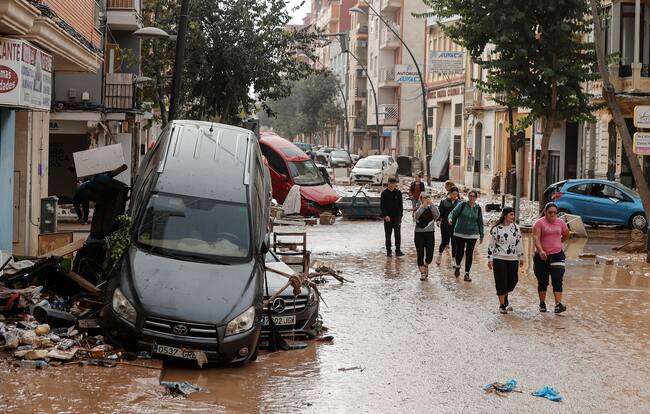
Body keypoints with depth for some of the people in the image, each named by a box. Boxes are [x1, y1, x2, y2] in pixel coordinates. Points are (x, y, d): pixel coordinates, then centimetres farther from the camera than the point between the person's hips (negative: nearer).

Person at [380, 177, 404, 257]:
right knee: (388, 234, 4)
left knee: (398, 233, -5)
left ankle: (398, 250, 0)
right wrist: (385, 215, -13)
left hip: (397, 216, 1)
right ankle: (388, 251, 11)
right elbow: (382, 206, -3)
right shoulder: (384, 193, -1)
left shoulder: (398, 193, 4)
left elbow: (401, 205, 9)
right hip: (387, 217, -1)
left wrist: (401, 215, 3)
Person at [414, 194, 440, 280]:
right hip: (419, 234, -1)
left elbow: (437, 216, -17)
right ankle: (422, 273, 10)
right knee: (420, 254, -1)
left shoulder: (431, 209, 4)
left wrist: (431, 204, -19)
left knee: (430, 255, -2)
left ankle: (426, 265, 30)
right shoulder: (418, 209, 0)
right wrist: (423, 206, -28)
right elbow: (416, 216, -23)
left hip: (430, 233, 1)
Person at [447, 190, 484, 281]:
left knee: (469, 254, -1)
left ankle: (467, 274, 7)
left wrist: (481, 235, 13)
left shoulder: (478, 208, 5)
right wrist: (450, 218, -33)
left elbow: (480, 222, 12)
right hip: (459, 234, -1)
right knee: (459, 252, 4)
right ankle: (457, 266, 35)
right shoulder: (462, 205, -3)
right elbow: (454, 213, -9)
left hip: (472, 235, 1)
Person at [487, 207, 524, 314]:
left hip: (513, 259, 4)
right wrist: (490, 259, -4)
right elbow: (491, 244, -2)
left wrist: (521, 257, 11)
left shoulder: (515, 227, 6)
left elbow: (519, 243, 11)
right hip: (499, 259, -4)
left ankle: (505, 296, 33)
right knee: (501, 282, -3)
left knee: (513, 280, 5)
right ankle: (502, 305, 9)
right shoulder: (496, 229, -5)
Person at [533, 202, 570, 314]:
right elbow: (536, 237, -20)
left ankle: (558, 305, -18)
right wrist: (540, 250, -34)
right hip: (542, 256, -2)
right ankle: (542, 304, 23)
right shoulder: (539, 223, -7)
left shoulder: (560, 223, 6)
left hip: (557, 255, 2)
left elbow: (566, 235, 25)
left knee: (557, 280, -11)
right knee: (542, 282, 9)